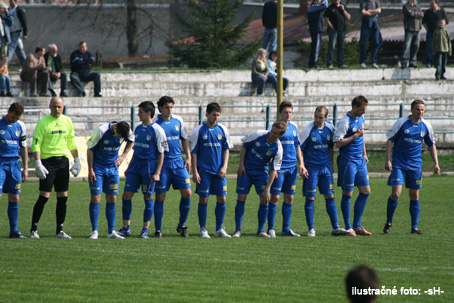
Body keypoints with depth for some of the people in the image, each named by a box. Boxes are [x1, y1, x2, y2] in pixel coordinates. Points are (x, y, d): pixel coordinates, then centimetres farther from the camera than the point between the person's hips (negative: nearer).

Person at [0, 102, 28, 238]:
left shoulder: (20, 126, 9)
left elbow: (23, 147, 17)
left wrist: (25, 169, 14)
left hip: (14, 163, 4)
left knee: (14, 198, 4)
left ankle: (14, 230, 9)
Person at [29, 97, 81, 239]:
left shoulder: (67, 122, 11)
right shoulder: (43, 123, -5)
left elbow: (72, 143, 20)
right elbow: (36, 144, -8)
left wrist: (77, 160, 15)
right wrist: (38, 163, -17)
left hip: (63, 161, 5)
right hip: (48, 161, -5)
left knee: (63, 197, 4)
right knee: (44, 196, -10)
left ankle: (60, 230, 11)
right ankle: (33, 230, -4)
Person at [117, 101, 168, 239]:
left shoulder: (157, 130, -8)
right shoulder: (138, 128, 12)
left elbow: (161, 153, -8)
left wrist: (157, 173, -14)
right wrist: (129, 167, 18)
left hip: (149, 165, -6)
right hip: (136, 165, 6)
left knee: (148, 197, 0)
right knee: (126, 195, 1)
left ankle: (145, 230, 7)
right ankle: (126, 228, 8)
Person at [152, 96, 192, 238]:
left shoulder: (178, 120, 7)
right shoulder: (154, 123, -5)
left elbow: (184, 139, 16)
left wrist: (188, 158, 9)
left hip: (178, 162, 4)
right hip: (162, 163, -4)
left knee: (187, 193, -3)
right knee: (160, 196, -3)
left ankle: (181, 226, 13)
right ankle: (158, 230, 6)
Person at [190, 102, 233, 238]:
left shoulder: (222, 130, 6)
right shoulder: (198, 131, -1)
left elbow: (226, 149, 12)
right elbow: (193, 152, 0)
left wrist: (224, 167, -1)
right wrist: (195, 172, -5)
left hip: (219, 171, 3)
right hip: (204, 171, -3)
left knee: (221, 199, 0)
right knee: (203, 199, -1)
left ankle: (219, 229, 10)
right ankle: (203, 229, 8)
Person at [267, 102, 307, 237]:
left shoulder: (294, 127, 12)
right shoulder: (274, 127, -4)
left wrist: (301, 164, 12)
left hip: (292, 167, 6)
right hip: (279, 167, -6)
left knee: (289, 198, 7)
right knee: (275, 197, -6)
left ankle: (286, 228, 13)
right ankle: (271, 228, 0)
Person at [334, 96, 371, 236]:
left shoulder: (361, 119, 10)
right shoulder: (344, 122, -16)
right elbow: (337, 143, -20)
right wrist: (355, 136, -19)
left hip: (360, 161, 8)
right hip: (348, 161, -8)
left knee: (365, 191, 7)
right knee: (347, 194, -1)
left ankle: (357, 226, 16)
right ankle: (348, 228, 6)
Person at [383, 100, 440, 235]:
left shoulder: (426, 126, 5)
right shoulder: (401, 122, -6)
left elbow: (431, 145, 17)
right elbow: (390, 140, -3)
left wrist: (436, 163, 8)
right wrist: (388, 160, -10)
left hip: (415, 165, 3)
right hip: (398, 165, -3)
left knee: (414, 196, 4)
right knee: (396, 193, -13)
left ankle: (414, 227, 13)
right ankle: (388, 222, 6)